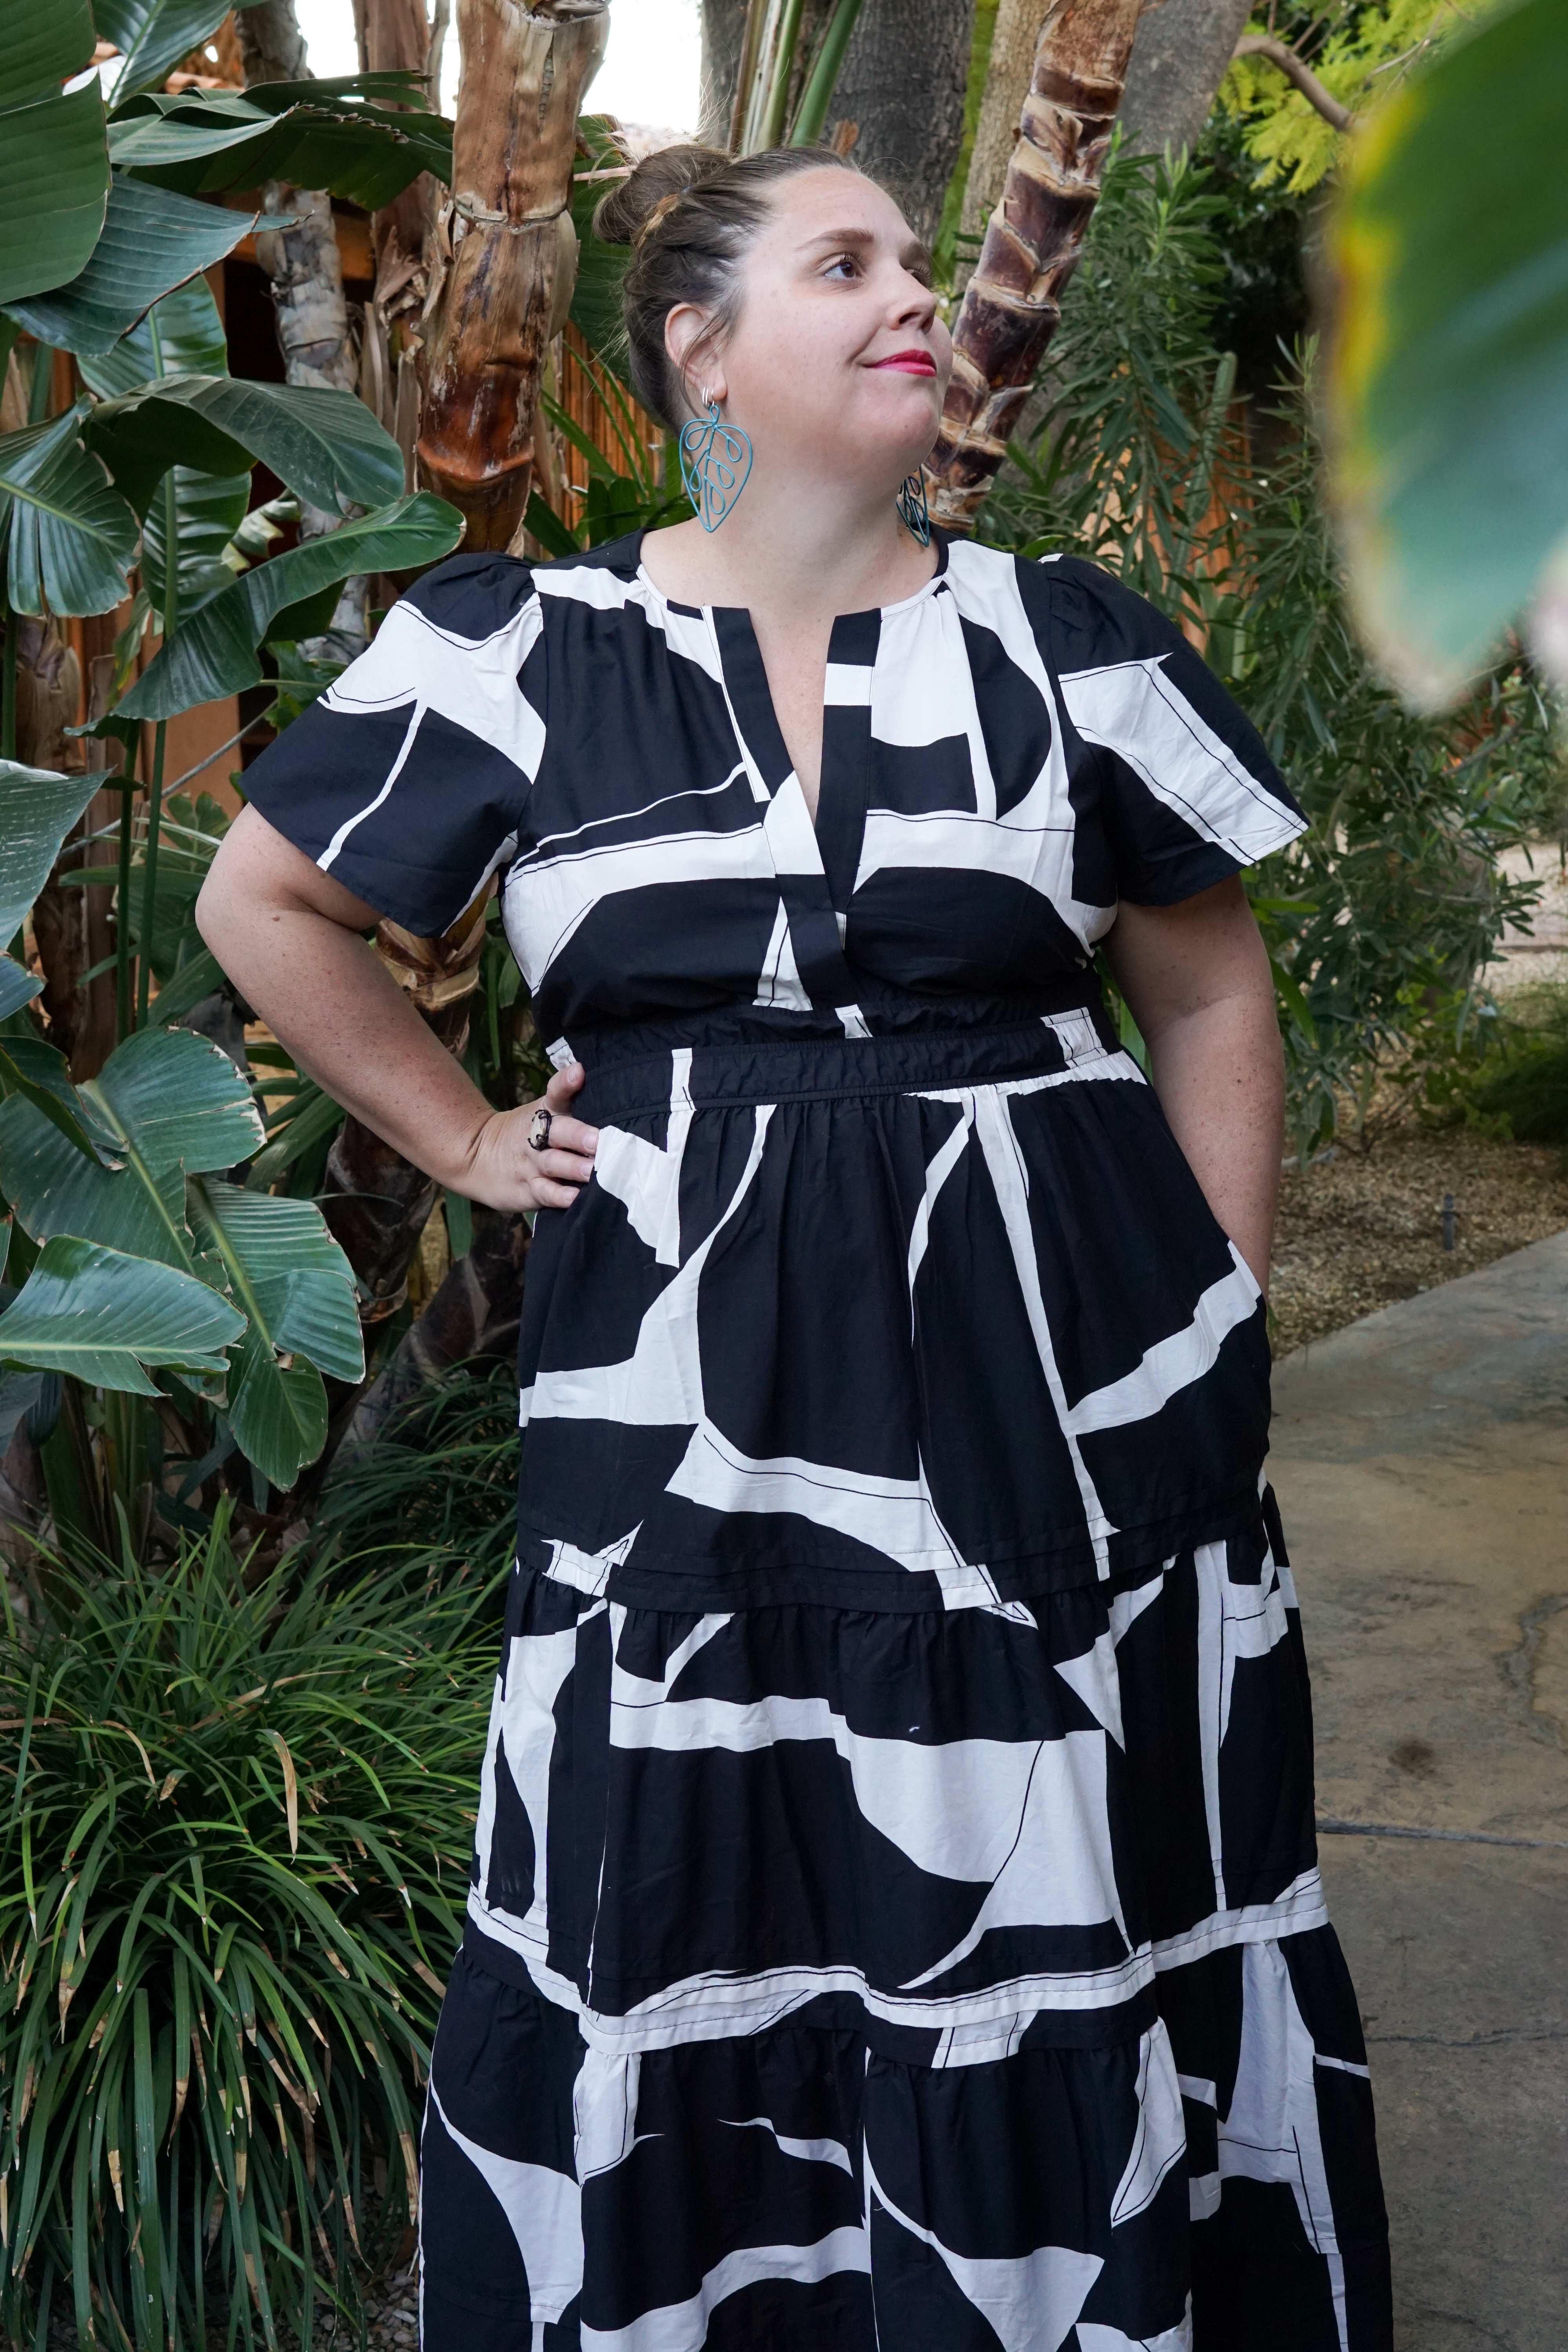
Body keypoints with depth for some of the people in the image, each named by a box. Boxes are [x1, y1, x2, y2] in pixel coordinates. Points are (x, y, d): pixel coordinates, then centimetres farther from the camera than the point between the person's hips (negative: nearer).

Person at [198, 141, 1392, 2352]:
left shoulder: (1069, 641, 3)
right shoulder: (523, 649, 1)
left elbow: (1214, 1007, 9)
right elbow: (265, 901, 12)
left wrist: (1220, 1348, 5)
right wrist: (466, 1138, 8)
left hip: (1060, 1372, 1)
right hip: (688, 1391, 0)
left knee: (1070, 1937, 9)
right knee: (669, 1934, 10)